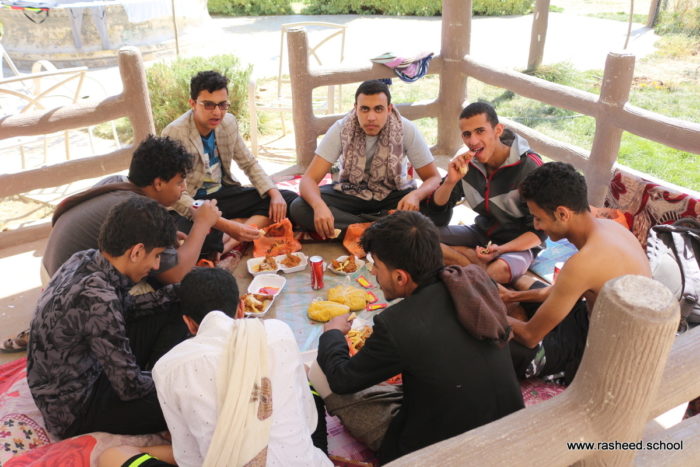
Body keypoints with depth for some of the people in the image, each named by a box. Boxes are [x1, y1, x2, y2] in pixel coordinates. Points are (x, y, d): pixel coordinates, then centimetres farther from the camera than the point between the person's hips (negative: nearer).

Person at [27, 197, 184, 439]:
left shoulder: (86, 259, -8)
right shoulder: (96, 298, -34)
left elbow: (126, 307, 10)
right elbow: (130, 387, -26)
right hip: (74, 409, -9)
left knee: (170, 316, 8)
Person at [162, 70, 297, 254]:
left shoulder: (229, 122, -2)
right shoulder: (174, 134, -20)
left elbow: (249, 163, 11)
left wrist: (274, 193, -8)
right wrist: (226, 226, -35)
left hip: (224, 193, 8)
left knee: (289, 199, -9)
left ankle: (228, 243, -23)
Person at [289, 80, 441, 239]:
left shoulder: (406, 130, -19)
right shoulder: (341, 129, -19)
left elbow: (433, 177, -13)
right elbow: (309, 179, -22)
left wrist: (415, 195, -37)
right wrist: (319, 206, -45)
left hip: (393, 194, 0)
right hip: (350, 193, 1)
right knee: (299, 209, -26)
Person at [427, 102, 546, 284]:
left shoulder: (529, 166, -19)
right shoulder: (465, 161, -8)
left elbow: (539, 230, -14)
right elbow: (437, 217, -5)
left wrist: (500, 250, -31)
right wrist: (450, 181, -24)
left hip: (519, 242, -6)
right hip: (482, 233, 6)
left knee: (499, 271, -40)